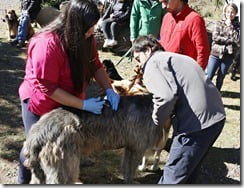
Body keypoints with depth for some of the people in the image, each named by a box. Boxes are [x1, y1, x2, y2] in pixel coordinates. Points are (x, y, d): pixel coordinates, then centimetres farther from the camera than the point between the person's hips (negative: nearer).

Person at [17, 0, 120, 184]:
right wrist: (84, 105, -29)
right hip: (40, 104, -5)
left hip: (68, 102, 6)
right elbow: (48, 88, -30)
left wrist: (109, 90, -16)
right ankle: (23, 180, 35)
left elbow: (95, 65, 0)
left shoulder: (86, 37, -11)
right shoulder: (47, 44, -32)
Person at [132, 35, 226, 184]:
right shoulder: (176, 57, 27)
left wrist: (157, 119, -2)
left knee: (173, 176, 4)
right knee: (189, 171, 25)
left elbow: (166, 96, -19)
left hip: (196, 122, -9)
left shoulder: (153, 63, -1)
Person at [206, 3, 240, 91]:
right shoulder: (219, 23, 6)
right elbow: (215, 37, -7)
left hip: (228, 56, 0)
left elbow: (237, 40, -12)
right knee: (208, 77, -4)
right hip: (215, 54, 0)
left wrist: (230, 26, -11)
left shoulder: (237, 26, 4)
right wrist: (229, 40, -12)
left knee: (220, 79, 9)